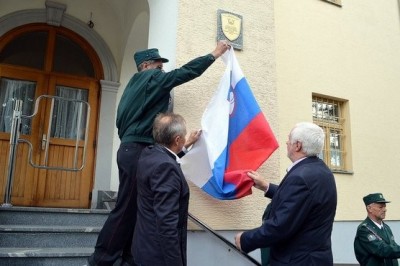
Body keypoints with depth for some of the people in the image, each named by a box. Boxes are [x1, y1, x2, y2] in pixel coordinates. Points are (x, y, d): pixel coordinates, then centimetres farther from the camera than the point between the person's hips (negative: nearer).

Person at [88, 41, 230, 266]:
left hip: (133, 149, 9)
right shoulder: (151, 78, -3)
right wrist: (215, 54, 5)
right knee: (126, 208, -5)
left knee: (134, 207, 9)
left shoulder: (136, 84, 21)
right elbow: (187, 71, -5)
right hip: (137, 151, -9)